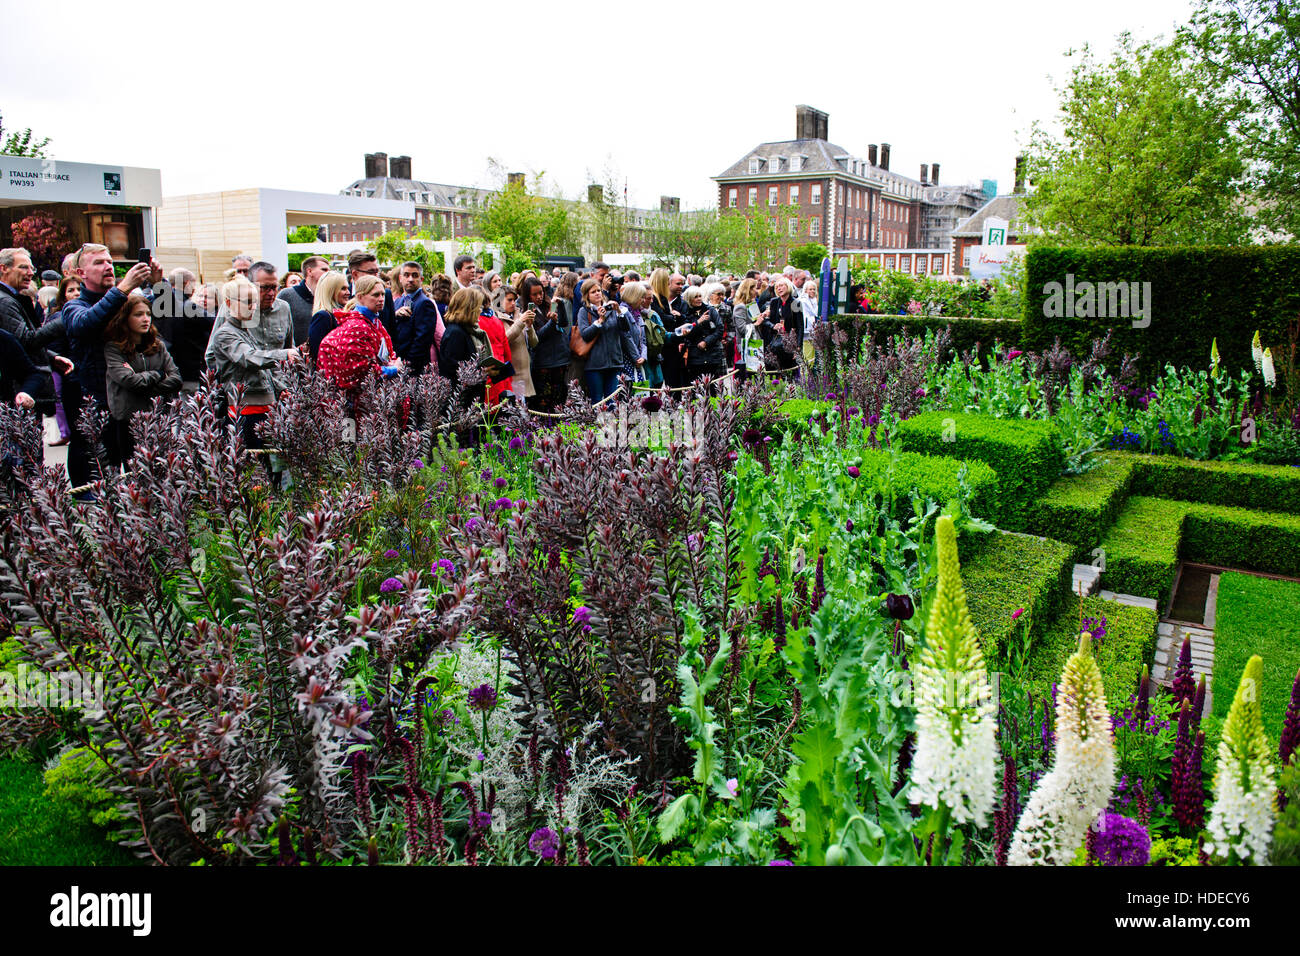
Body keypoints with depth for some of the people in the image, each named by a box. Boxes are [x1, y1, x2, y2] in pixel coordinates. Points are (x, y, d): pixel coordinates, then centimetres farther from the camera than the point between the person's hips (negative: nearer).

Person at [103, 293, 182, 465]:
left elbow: (176, 380, 1)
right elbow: (129, 381, -15)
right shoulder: (113, 348, -2)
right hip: (128, 423, -3)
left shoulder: (157, 345, 11)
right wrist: (158, 374, -1)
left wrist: (146, 391, -9)